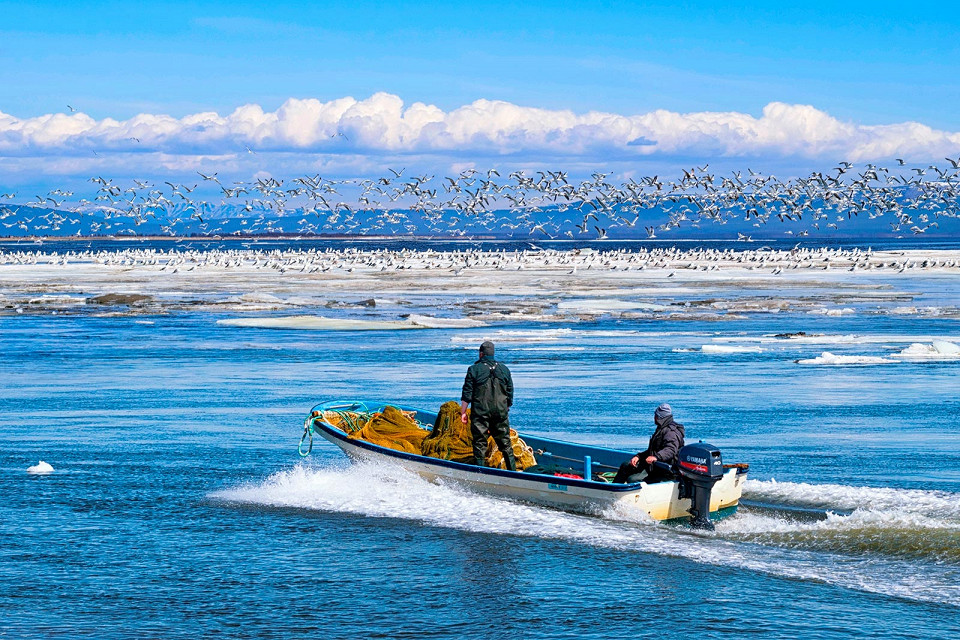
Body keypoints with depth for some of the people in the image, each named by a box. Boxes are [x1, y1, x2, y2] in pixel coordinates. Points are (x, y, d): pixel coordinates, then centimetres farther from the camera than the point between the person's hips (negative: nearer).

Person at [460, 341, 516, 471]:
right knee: (505, 444, 11)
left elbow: (467, 394, -5)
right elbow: (510, 393, 11)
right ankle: (513, 471, 11)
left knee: (480, 445, 2)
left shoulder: (474, 369, -4)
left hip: (480, 413, -3)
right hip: (500, 413, 3)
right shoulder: (504, 369, 8)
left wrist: (463, 412, 0)